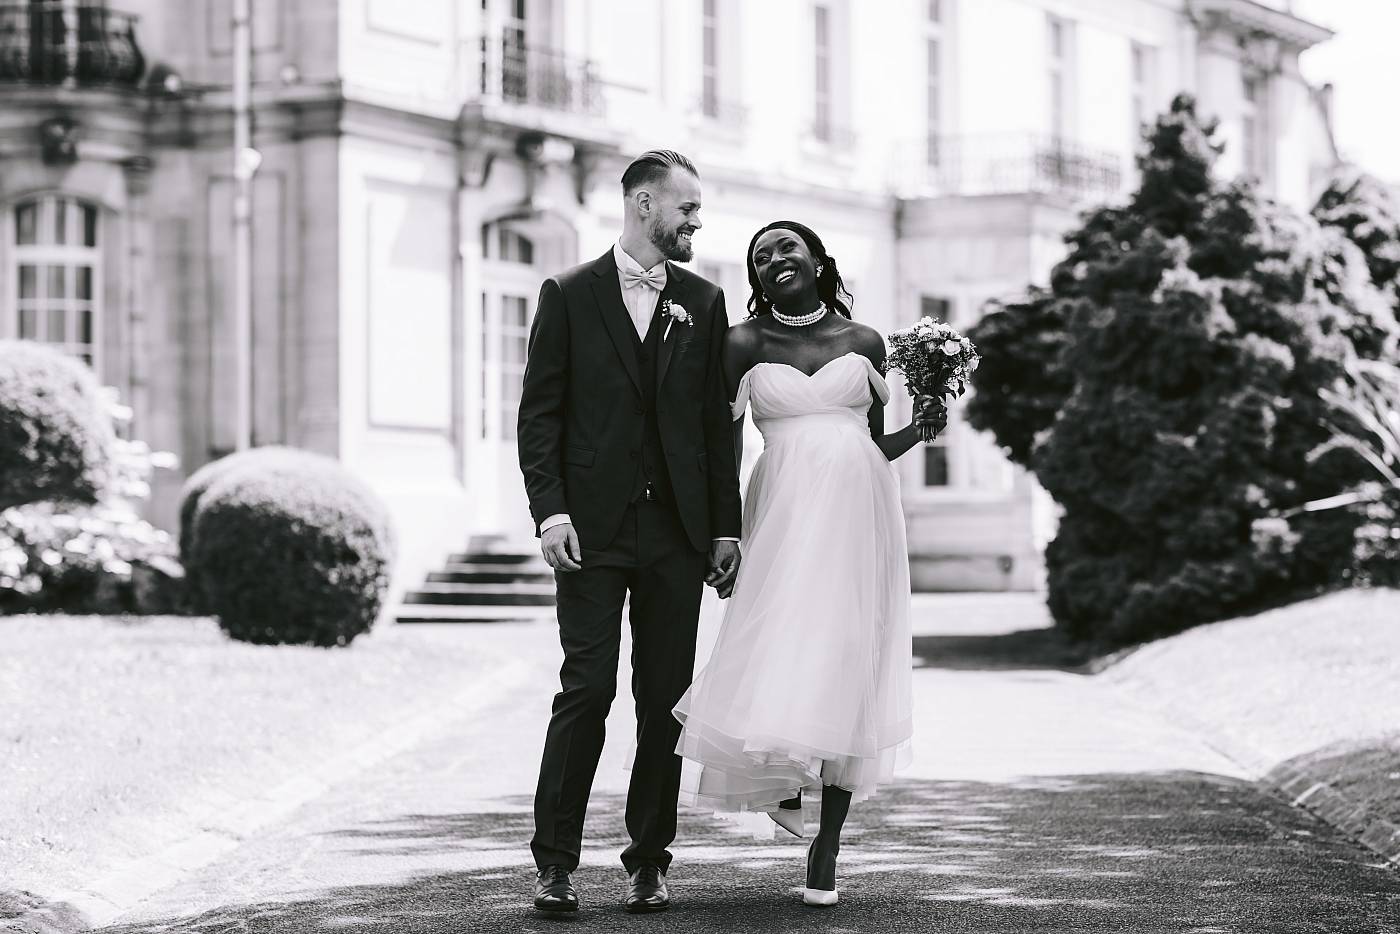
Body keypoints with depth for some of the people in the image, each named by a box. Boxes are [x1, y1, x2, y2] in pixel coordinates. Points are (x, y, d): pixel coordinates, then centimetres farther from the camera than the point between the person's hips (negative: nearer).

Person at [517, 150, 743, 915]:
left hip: (676, 534, 3)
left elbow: (717, 421, 11)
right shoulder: (569, 296, 3)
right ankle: (555, 860, 0)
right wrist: (550, 511, -11)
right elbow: (539, 414, 0)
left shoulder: (703, 302, 11)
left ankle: (649, 861, 12)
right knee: (587, 691, -7)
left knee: (665, 701, 4)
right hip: (593, 529, -3)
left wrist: (726, 528, 7)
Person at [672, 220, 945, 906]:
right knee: (782, 658, -10)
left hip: (859, 514, 1)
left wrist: (919, 429, 0)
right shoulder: (745, 343, 4)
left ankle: (827, 846, 7)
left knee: (848, 669, -1)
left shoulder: (863, 343, 11)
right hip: (785, 512, -1)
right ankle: (784, 778, 23)